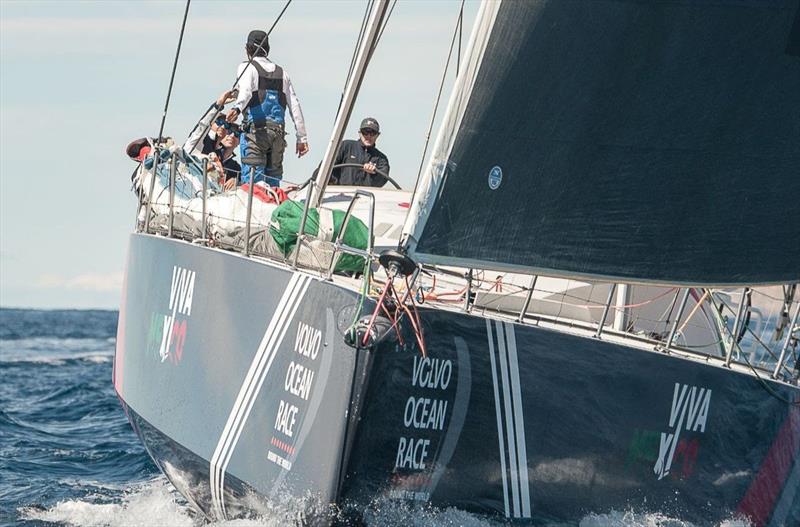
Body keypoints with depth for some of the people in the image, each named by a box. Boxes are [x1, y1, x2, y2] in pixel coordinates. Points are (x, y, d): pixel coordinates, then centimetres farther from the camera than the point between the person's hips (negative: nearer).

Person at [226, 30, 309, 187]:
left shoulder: (247, 68, 3)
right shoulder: (281, 72, 18)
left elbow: (246, 91, -19)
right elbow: (295, 106, 14)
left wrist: (237, 107, -38)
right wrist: (302, 137, 16)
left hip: (255, 130, -4)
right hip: (278, 132, 4)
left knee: (252, 180, -9)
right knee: (273, 178, 9)